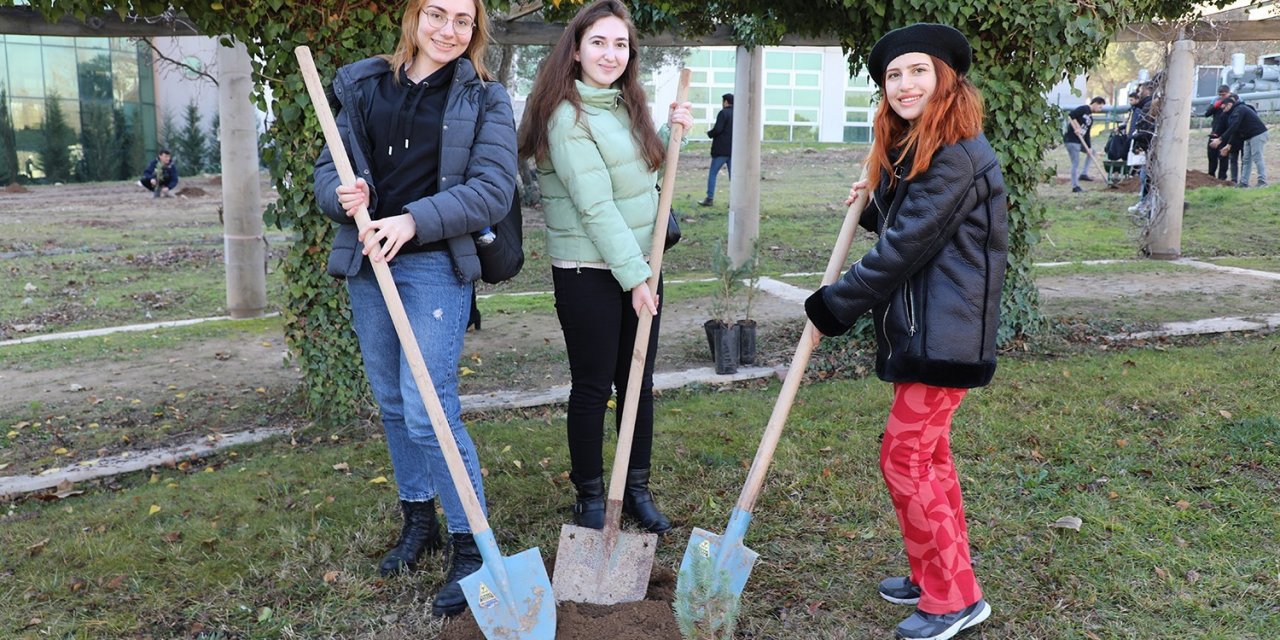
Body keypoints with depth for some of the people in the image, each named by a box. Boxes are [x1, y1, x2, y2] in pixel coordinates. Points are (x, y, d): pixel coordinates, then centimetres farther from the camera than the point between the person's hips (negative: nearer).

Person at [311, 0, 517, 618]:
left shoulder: (485, 99, -1)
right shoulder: (363, 86, 9)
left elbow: (493, 189, -10)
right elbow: (329, 165, 11)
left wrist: (415, 220, -20)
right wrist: (343, 195, -12)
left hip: (436, 266, -5)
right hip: (365, 264, 5)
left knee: (429, 412, -10)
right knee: (392, 403, 15)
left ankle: (470, 548, 4)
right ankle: (418, 520, 33)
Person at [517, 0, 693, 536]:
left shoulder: (626, 105, 10)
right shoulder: (567, 115, -14)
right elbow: (595, 205, -20)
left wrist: (672, 132, 5)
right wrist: (634, 276, -20)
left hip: (639, 265, 7)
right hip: (589, 273, -7)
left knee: (638, 381, 12)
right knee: (593, 386, 4)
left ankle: (637, 488, 25)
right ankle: (590, 495, 20)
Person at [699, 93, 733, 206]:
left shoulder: (723, 113, -11)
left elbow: (717, 129, -19)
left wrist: (709, 134, -1)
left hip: (721, 150, -6)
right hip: (734, 150, 6)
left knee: (712, 173, 5)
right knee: (733, 175, 8)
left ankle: (710, 198, 3)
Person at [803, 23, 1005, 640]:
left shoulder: (956, 155, -18)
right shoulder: (913, 150, 13)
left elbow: (904, 248, -21)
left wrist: (830, 307, -14)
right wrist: (874, 204, 5)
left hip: (944, 333, -10)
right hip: (922, 328, 10)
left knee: (906, 456, -5)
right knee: (926, 452, 17)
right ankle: (935, 574, 31)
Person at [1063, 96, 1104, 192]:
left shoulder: (1090, 118, 18)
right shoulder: (1084, 109, -7)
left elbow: (1087, 134, 17)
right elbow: (1071, 116, -21)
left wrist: (1089, 148, 8)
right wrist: (1076, 128, -22)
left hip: (1080, 140, 10)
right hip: (1071, 139, -10)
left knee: (1091, 152, 21)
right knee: (1076, 163, -8)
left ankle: (1083, 173, 20)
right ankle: (1075, 186, -4)